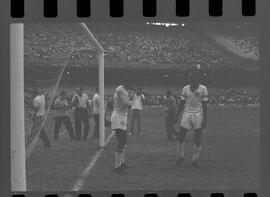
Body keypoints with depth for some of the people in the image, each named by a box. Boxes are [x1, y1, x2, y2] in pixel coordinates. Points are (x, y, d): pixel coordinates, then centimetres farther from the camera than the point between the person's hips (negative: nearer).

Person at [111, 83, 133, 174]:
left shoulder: (123, 90, 14)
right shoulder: (121, 90, -18)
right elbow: (126, 103, -26)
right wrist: (131, 102, -7)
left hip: (122, 117, 11)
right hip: (119, 117, -11)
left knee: (124, 140, 21)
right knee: (121, 143, -9)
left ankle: (122, 162, 32)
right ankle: (117, 166, -6)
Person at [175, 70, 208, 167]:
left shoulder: (203, 89, -3)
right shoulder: (186, 88, 6)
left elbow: (204, 105, -3)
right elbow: (181, 104, 11)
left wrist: (204, 120, -7)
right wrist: (176, 117, 8)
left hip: (198, 115, -2)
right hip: (187, 114, 2)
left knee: (197, 140, 1)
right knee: (180, 137, -1)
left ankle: (195, 160, 13)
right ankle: (180, 156, 18)